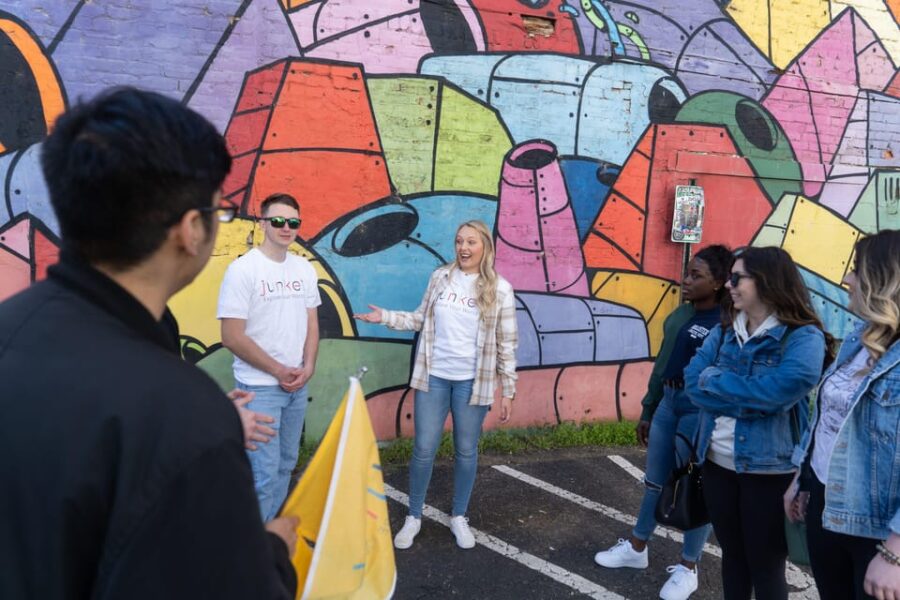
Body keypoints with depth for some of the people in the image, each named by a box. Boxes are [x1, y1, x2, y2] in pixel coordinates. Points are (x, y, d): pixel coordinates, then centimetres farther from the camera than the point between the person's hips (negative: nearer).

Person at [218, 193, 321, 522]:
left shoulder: (305, 269, 5)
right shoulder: (243, 270, -13)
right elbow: (232, 337, -15)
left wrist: (308, 367, -4)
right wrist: (279, 371, -11)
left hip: (298, 384, 6)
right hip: (259, 387, -6)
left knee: (285, 464, 16)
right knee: (264, 472, -5)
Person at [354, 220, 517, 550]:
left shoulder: (499, 289, -5)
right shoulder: (440, 277, 2)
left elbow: (506, 344, -3)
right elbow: (422, 319, 11)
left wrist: (508, 390, -2)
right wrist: (386, 317, -3)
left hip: (472, 381, -1)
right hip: (434, 375, 2)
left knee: (466, 451, 11)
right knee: (424, 449, 6)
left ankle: (459, 517, 31)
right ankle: (414, 517, 25)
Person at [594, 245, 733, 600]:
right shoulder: (681, 314, 9)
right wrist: (647, 412, 19)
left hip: (700, 411, -7)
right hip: (667, 404, 7)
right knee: (655, 481, 18)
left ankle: (688, 568, 24)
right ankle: (637, 548, 35)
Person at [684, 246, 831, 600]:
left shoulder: (804, 337, -13)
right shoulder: (723, 332, 5)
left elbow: (777, 392, -27)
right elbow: (693, 383, -6)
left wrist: (714, 379, -14)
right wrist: (754, 401, -19)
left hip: (769, 470, -5)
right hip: (718, 463, 5)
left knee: (766, 565, 11)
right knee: (732, 554, 21)